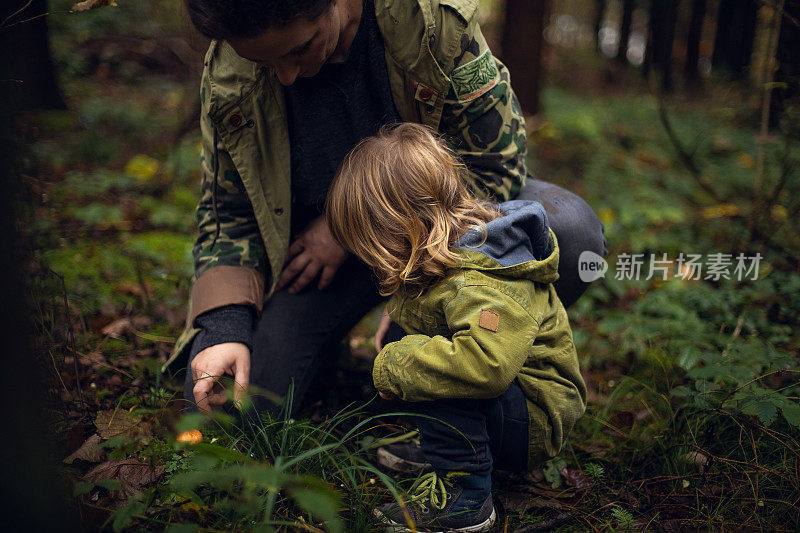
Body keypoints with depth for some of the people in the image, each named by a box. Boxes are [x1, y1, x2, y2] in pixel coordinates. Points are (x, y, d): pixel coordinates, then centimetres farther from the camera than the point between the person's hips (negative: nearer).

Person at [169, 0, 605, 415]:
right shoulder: (227, 78, -16)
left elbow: (495, 164, -18)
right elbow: (229, 214, -4)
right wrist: (224, 327, -22)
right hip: (314, 248, 1)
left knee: (570, 231, -30)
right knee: (222, 406, -17)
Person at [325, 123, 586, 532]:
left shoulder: (479, 283, -31)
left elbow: (487, 363, -47)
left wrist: (392, 365, -35)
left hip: (534, 421, -10)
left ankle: (464, 497, -19)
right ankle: (430, 435, 12)